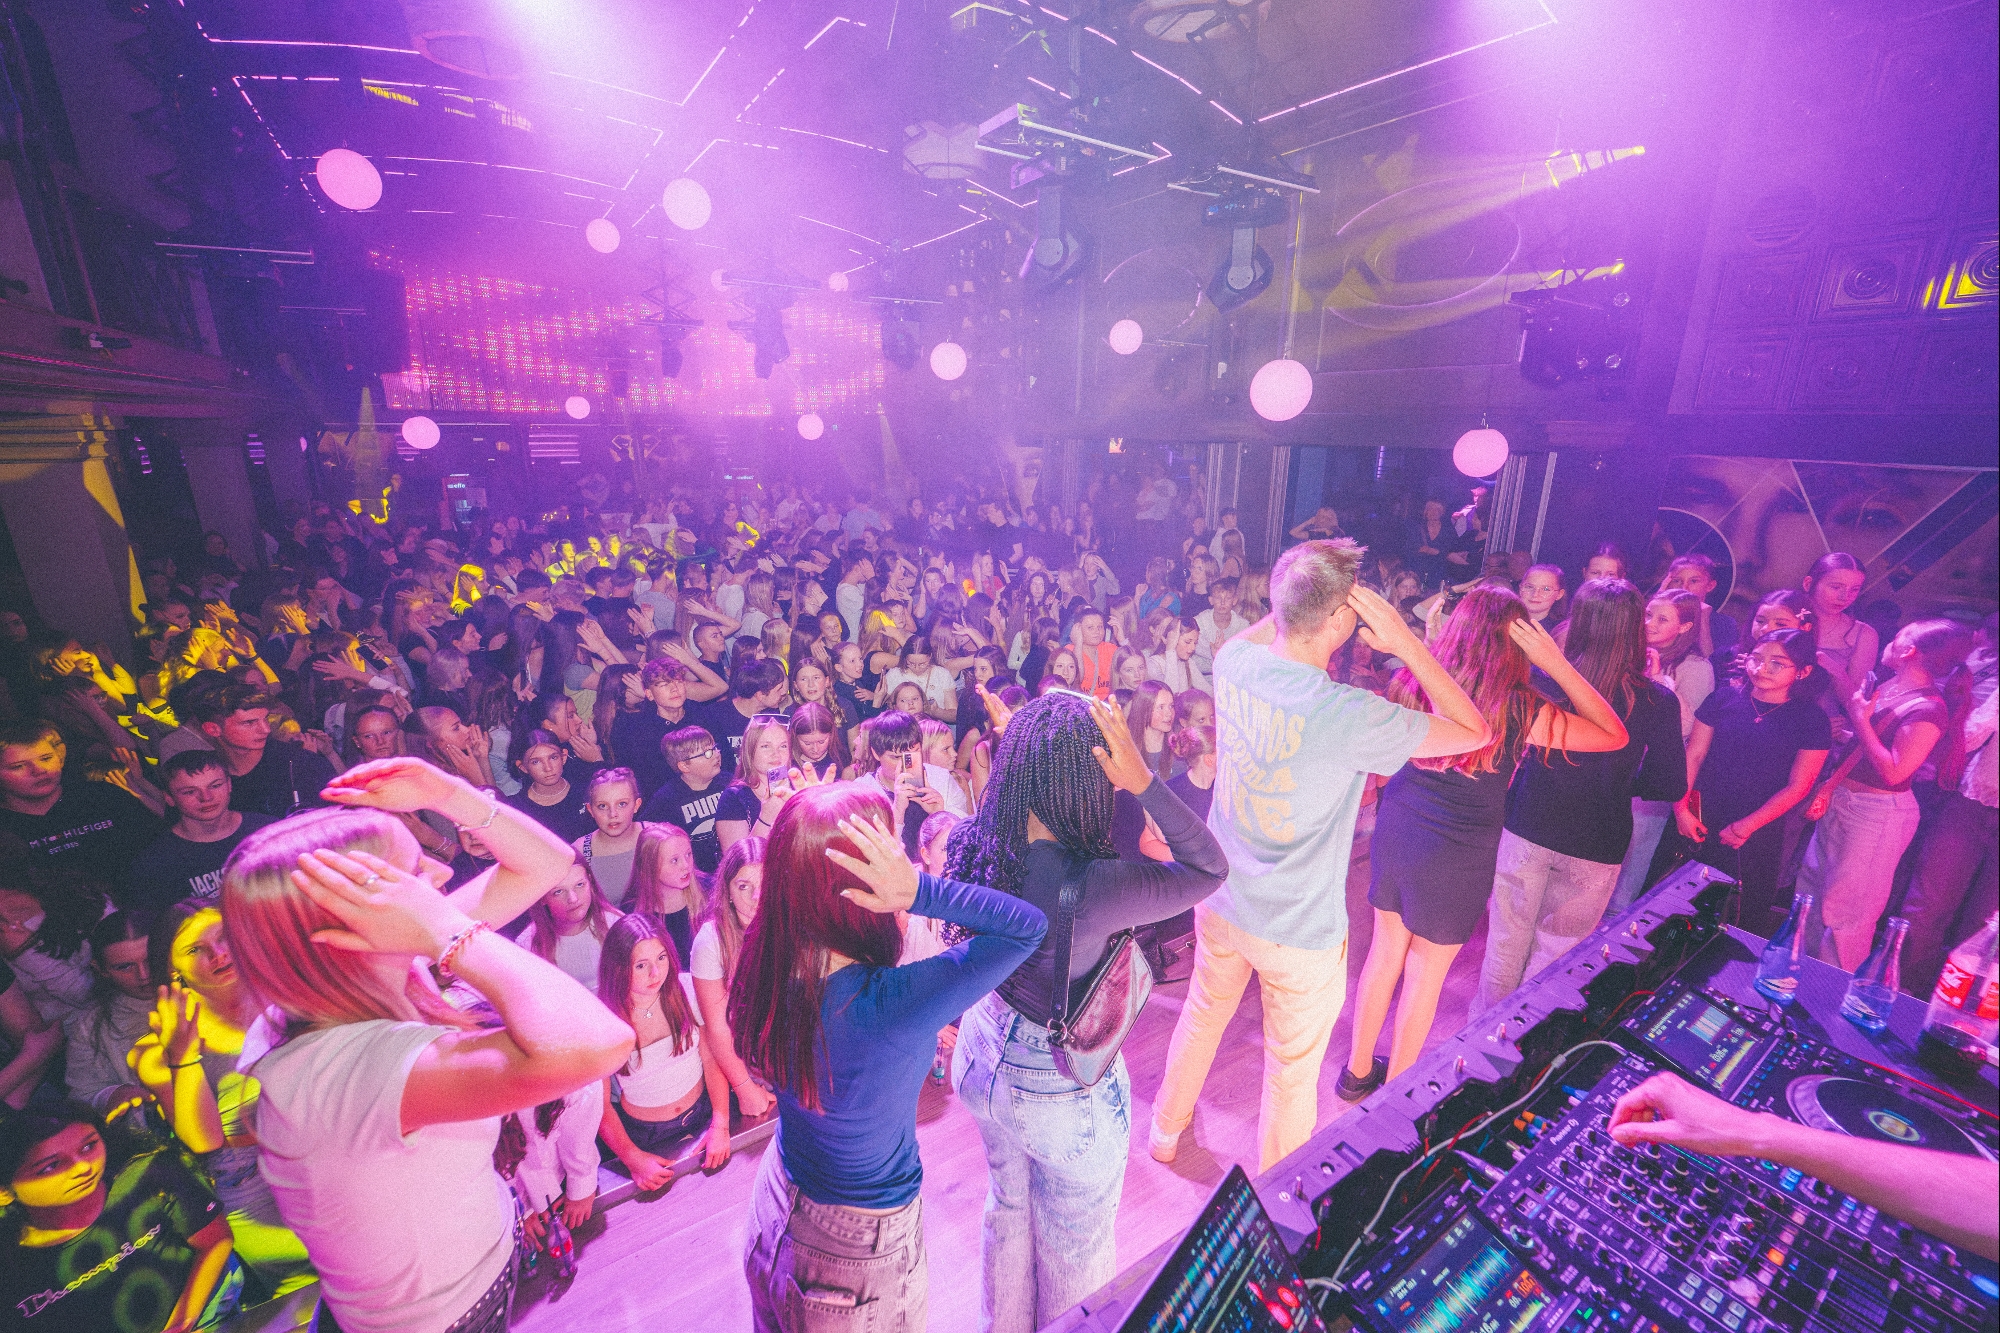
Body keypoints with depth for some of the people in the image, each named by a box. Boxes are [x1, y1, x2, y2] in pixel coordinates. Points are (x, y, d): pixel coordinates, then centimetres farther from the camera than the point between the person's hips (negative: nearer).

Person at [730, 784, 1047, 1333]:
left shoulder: (767, 960, -23)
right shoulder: (895, 1005, -40)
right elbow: (1029, 925, -34)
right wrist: (919, 889, -42)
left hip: (778, 1197, 5)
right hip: (860, 1242, -5)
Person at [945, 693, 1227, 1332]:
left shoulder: (974, 843, -22)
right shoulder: (1092, 887, -38)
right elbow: (1210, 869, -24)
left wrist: (1022, 749, -10)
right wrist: (1144, 780, -34)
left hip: (983, 1055, 6)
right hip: (1061, 1091, -6)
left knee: (1008, 1204, 35)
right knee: (1075, 1246, 26)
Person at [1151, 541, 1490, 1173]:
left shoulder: (1234, 662, -15)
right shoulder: (1351, 717, -31)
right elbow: (1474, 731, -15)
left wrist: (1299, 599, -2)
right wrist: (1408, 645, -18)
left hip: (1219, 900, 6)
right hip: (1298, 932, -5)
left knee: (1202, 1014, 30)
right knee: (1292, 1071, 19)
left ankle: (1166, 1128, 55)